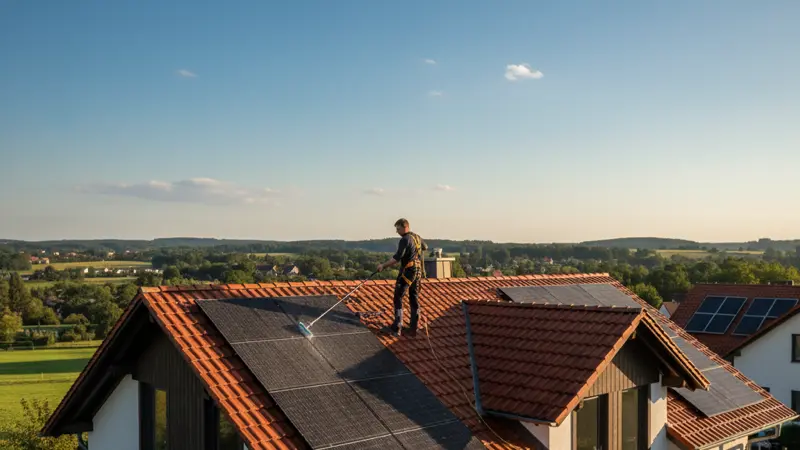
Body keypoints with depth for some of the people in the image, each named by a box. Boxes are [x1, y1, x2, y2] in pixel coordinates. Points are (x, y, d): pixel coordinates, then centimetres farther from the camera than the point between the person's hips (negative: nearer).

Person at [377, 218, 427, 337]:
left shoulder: (405, 239, -15)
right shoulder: (417, 237, 12)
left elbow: (397, 257, -25)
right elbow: (425, 247, 33)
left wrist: (383, 265, -21)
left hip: (407, 272, -8)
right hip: (418, 272, 9)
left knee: (398, 298, -3)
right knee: (414, 300, 11)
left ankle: (396, 328, -7)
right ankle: (413, 328, 14)